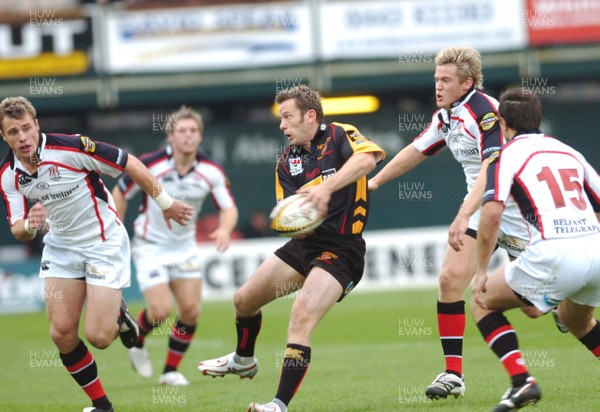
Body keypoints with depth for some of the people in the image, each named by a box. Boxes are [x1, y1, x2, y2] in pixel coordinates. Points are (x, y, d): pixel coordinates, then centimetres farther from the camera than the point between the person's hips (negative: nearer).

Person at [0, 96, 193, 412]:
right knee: (61, 332, -5)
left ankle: (118, 314, 24)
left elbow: (129, 163, -15)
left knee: (98, 336, -13)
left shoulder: (70, 148, -24)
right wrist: (29, 225, -25)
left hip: (104, 242, -5)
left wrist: (165, 202, -6)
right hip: (60, 247, 5)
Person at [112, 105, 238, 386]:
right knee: (161, 311, -14)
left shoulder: (211, 172, -11)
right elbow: (119, 193, -5)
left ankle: (171, 370, 16)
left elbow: (229, 207, -4)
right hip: (150, 246, -4)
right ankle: (136, 341, 20)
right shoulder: (149, 165, -19)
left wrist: (224, 229, -27)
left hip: (185, 246, 4)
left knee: (191, 311, -3)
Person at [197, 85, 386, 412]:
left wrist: (327, 187, -41)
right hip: (305, 244, 7)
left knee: (302, 318, -25)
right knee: (244, 300, 16)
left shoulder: (339, 136, -8)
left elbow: (368, 158, -30)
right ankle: (243, 360, 46)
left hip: (340, 250, -7)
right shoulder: (286, 161, 8)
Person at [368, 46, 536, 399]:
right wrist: (374, 181, 27)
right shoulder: (446, 116, 6)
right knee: (451, 278, -10)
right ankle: (453, 374, -7)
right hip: (479, 209, 7)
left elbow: (492, 168, -32)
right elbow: (416, 151, 22)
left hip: (514, 208, -7)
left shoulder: (486, 110, -21)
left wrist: (463, 217, -41)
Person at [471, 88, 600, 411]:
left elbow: (492, 213, -10)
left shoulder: (507, 154, 6)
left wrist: (481, 271, -4)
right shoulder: (568, 151, 23)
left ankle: (521, 381, -2)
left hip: (554, 253, -6)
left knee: (484, 303, 15)